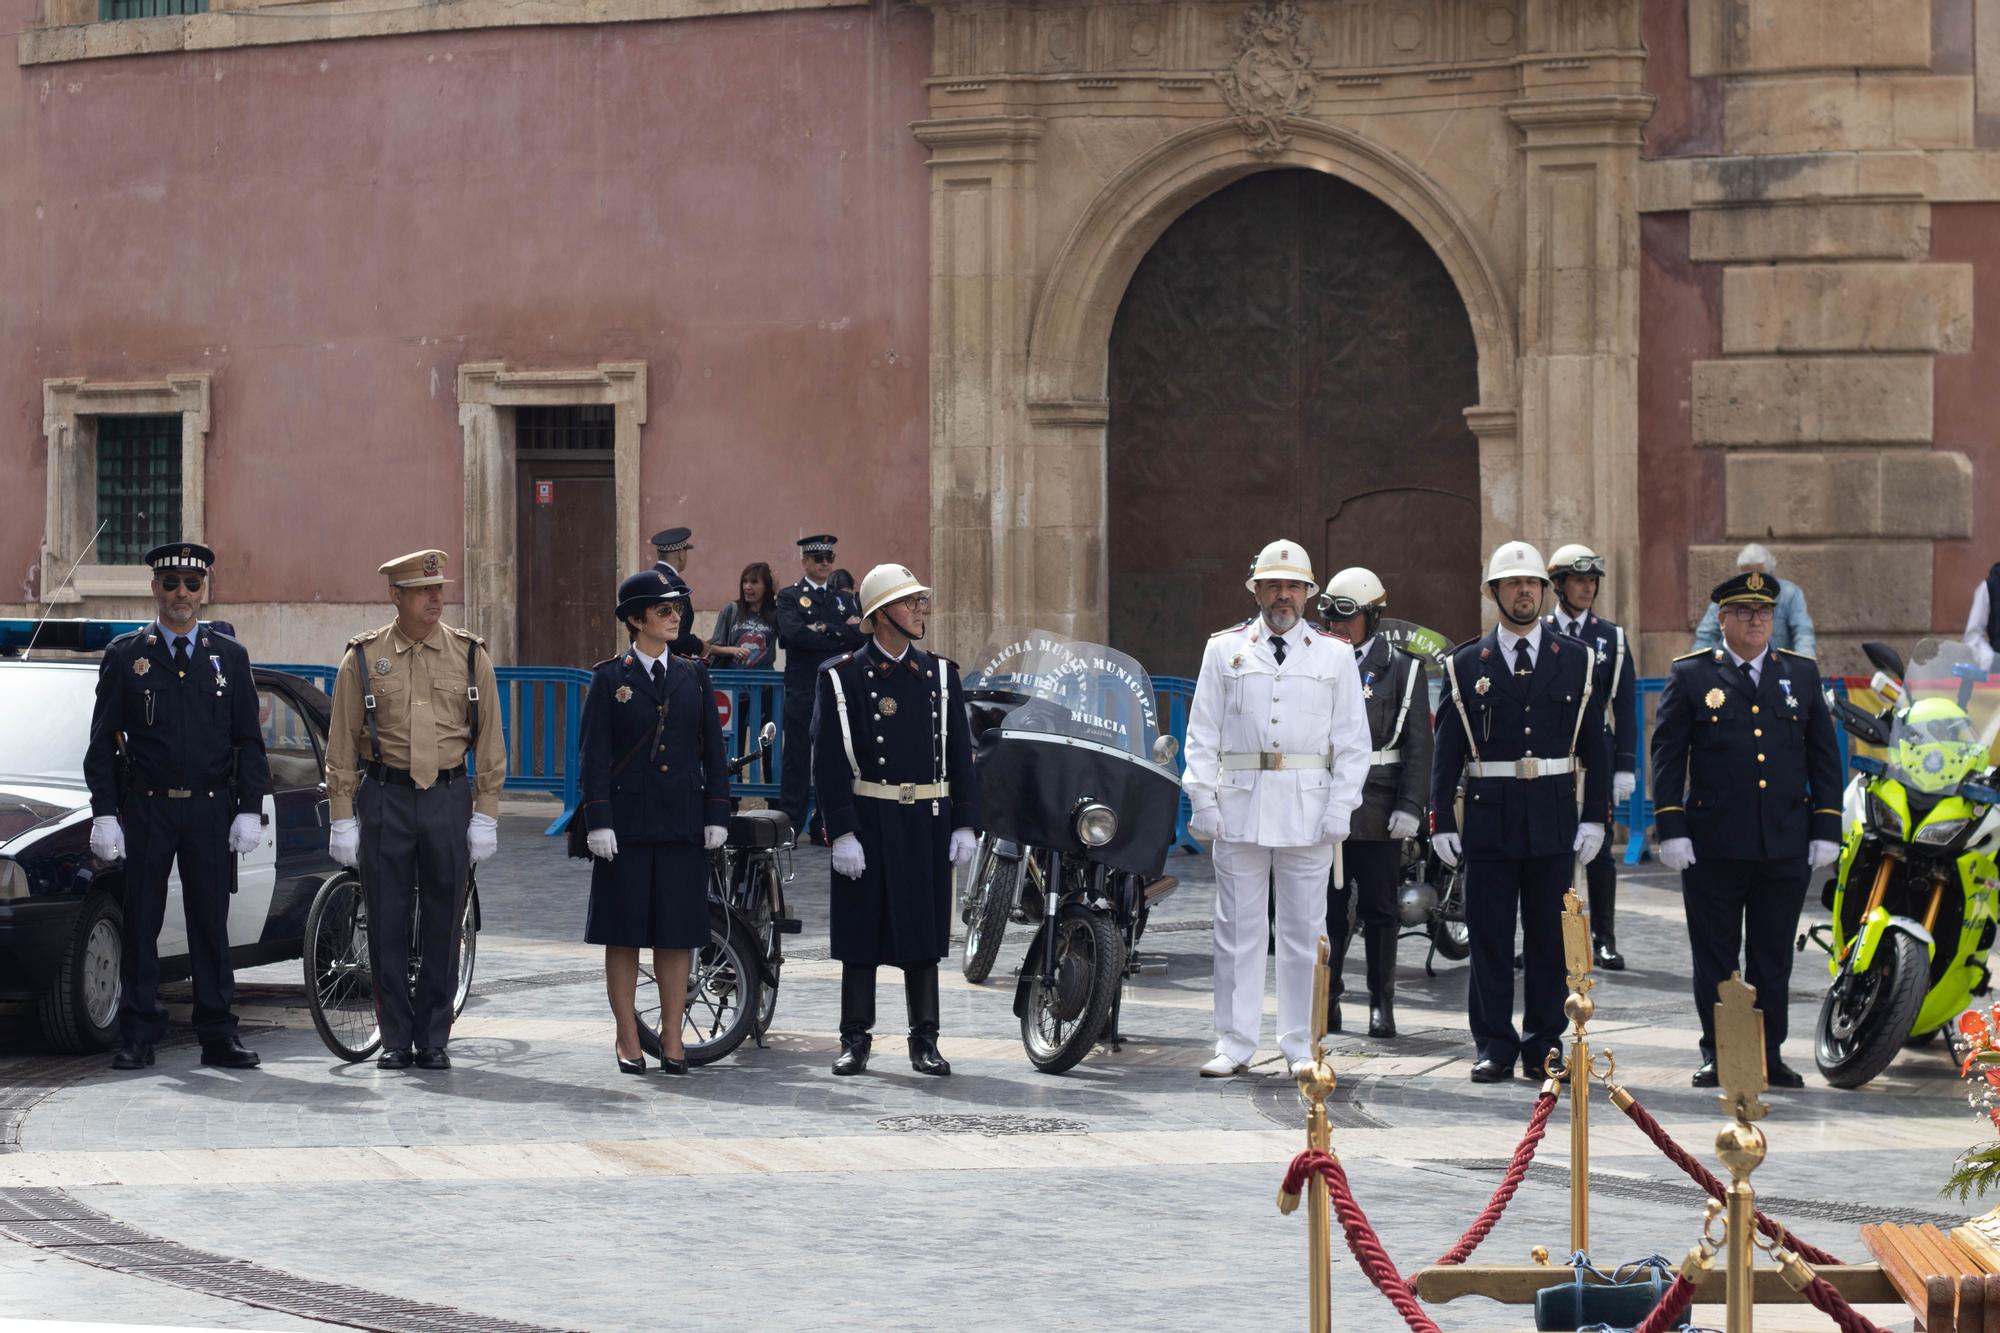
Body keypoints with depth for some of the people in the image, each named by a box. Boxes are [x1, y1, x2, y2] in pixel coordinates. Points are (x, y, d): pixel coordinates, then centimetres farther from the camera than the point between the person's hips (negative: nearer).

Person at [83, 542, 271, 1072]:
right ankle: (138, 1037, 6)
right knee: (140, 924, 1)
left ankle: (218, 1036, 8)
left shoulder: (229, 656, 9)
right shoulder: (125, 655, 4)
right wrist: (104, 814, -6)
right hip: (145, 809, -1)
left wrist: (249, 810, -1)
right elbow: (103, 743, 2)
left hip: (210, 810, 1)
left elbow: (248, 742, 8)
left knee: (211, 924, 3)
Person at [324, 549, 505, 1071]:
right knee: (387, 925, 1)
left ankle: (433, 1040, 12)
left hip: (448, 798, 1)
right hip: (384, 798, -1)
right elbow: (341, 744, 4)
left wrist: (486, 815, 1)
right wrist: (342, 818, -1)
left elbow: (489, 741, 6)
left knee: (442, 925, 3)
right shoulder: (363, 657, 1)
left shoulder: (470, 655, 4)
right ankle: (396, 1039, 10)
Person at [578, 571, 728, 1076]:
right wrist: (598, 822, -10)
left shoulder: (694, 677, 10)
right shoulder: (610, 678, 1)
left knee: (676, 934, 4)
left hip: (683, 825, 3)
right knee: (624, 934, 1)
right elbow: (595, 755, -3)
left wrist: (717, 816, 2)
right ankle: (628, 1041, 8)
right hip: (628, 821, -2)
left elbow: (713, 750, 10)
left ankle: (672, 1039, 9)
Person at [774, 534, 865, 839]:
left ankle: (824, 826, 10)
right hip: (802, 691, -4)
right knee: (796, 760, -3)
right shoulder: (789, 597, 4)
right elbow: (794, 633, -14)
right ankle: (789, 825, 0)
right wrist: (841, 636, -8)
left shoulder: (846, 599, 16)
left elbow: (860, 636, 0)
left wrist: (825, 629, -10)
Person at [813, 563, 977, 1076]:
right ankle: (855, 1040, 10)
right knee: (861, 933, 2)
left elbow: (959, 754, 10)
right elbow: (829, 760, -6)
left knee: (924, 931, 6)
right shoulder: (842, 678, -2)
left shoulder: (940, 674, 9)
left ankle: (924, 1040, 12)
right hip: (867, 822, -3)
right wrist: (842, 832, -13)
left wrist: (964, 824, 3)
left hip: (928, 822, 3)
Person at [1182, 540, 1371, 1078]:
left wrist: (1341, 807, -3)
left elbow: (1352, 739, 7)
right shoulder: (1224, 650, 9)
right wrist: (1203, 801, -2)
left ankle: (1302, 1046, 11)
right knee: (1238, 928, 2)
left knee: (1305, 932, 4)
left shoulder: (1335, 656, 9)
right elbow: (1203, 734, 8)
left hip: (1309, 809, 0)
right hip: (1239, 806, 0)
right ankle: (1234, 1044, 6)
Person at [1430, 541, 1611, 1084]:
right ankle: (1494, 1046, 8)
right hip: (1490, 818, -1)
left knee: (1550, 938, 4)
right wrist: (1441, 820, -2)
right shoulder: (1466, 664, 5)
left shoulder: (1578, 661, 7)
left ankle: (1544, 1046, 12)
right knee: (1489, 938, 1)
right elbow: (1447, 750, 4)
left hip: (1555, 818, 1)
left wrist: (1595, 816, 0)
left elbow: (1595, 747, 8)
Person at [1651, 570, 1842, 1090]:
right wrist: (1671, 829, -7)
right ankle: (1715, 1055, 13)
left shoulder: (1801, 673, 11)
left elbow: (1824, 755, 11)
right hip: (1713, 846, -2)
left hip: (1787, 846, 2)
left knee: (1774, 958, 7)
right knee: (1715, 958, 4)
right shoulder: (1690, 675, 3)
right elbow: (1666, 754, 0)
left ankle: (1769, 1053, 15)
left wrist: (1826, 830, 5)